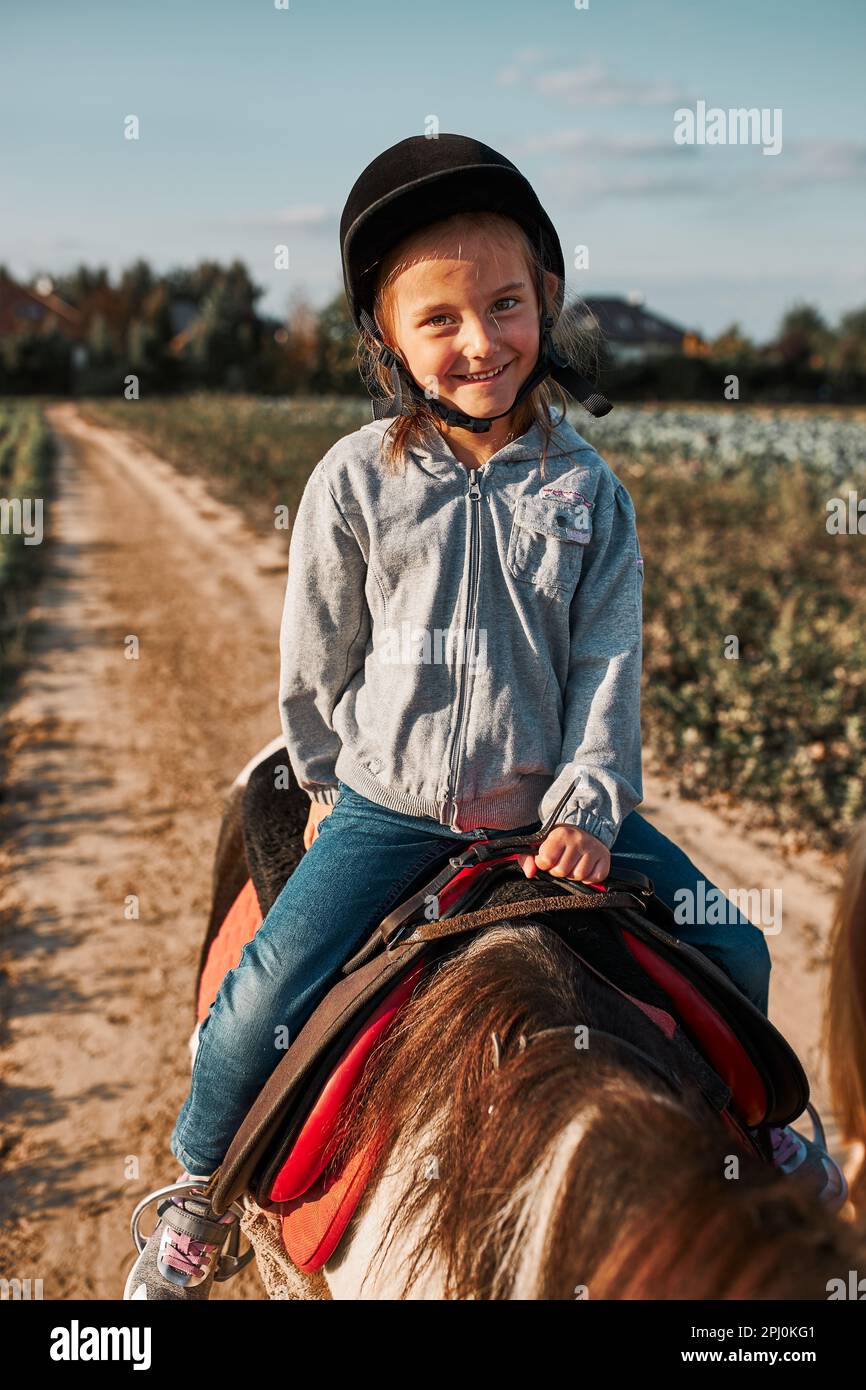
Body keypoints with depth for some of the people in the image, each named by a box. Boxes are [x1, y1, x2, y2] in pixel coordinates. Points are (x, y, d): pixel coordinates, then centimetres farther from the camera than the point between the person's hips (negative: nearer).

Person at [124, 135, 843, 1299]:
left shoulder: (584, 487, -5)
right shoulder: (355, 482, -10)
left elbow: (608, 662, -2)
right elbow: (315, 658, 2)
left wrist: (587, 807, -9)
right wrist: (331, 780, 12)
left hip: (547, 808, 2)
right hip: (386, 809, -2)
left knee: (735, 953, 5)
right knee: (260, 1003, -13)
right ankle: (198, 1189, 17)